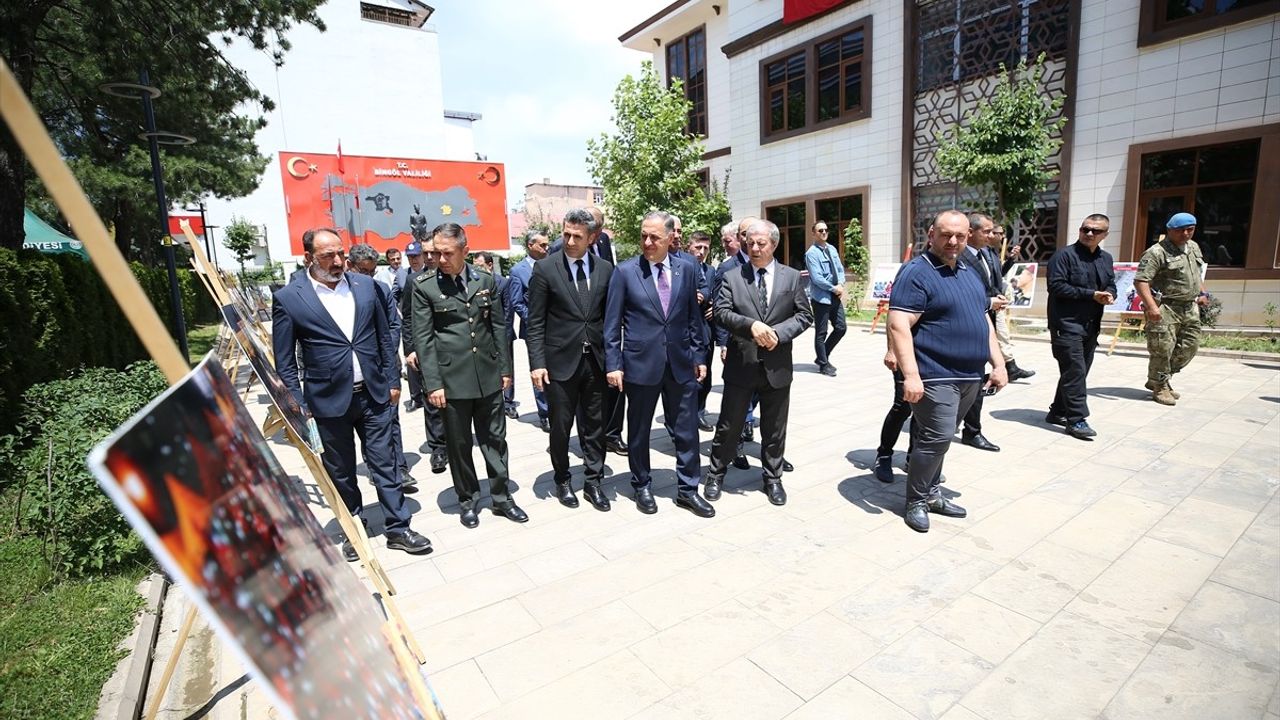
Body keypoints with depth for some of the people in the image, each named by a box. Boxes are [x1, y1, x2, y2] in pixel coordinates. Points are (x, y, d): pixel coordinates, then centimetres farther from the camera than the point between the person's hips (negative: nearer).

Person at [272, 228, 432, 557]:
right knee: (341, 472, 13)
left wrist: (393, 381, 8)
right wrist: (298, 406, -5)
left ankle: (398, 528, 21)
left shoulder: (365, 285, 3)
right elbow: (285, 362, -2)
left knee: (384, 463, 8)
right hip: (329, 400, -2)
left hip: (373, 394, 2)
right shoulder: (288, 298, -6)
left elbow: (384, 337, 9)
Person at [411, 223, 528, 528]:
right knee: (459, 444, 10)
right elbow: (423, 338, -6)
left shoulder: (486, 280, 3)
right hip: (452, 379, -2)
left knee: (494, 439, 11)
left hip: (488, 376, 3)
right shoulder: (424, 286, -5)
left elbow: (499, 326, 8)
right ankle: (468, 500, 28)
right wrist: (432, 383, -10)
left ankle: (502, 497, 26)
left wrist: (505, 369, 6)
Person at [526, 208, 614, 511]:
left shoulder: (605, 269, 4)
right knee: (560, 427, 10)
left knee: (594, 426, 11)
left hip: (595, 361, 3)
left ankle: (593, 482, 26)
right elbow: (535, 322, -5)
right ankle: (562, 481, 30)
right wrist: (537, 362, -11)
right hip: (560, 361, -2)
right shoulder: (545, 268, -4)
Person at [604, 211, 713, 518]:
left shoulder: (686, 269, 4)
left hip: (680, 363, 2)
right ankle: (642, 487, 31)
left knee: (687, 431, 9)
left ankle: (688, 490, 25)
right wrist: (613, 364, -7)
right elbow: (612, 323, -3)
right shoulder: (625, 272, -4)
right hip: (641, 363, -2)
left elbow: (693, 316, 10)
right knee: (639, 432, 12)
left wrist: (698, 355, 7)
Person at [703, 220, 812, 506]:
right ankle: (716, 474, 26)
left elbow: (805, 315, 2)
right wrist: (751, 325, -23)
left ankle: (773, 478, 31)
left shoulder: (792, 277, 4)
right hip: (741, 364, -1)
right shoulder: (732, 277, 1)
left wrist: (778, 332, -15)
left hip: (777, 366, 1)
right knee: (729, 425, 8)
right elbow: (721, 312, -8)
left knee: (774, 428, 13)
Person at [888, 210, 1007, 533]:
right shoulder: (916, 273, -11)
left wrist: (998, 363, 14)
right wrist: (911, 375, -26)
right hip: (936, 376, -8)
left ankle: (931, 493, 28)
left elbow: (983, 320, 21)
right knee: (936, 438, -7)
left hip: (970, 376, 8)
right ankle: (915, 502, 9)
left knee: (936, 437, 16)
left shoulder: (969, 272, 15)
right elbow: (898, 326, -20)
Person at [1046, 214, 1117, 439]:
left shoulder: (1106, 258, 15)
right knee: (1075, 371, -11)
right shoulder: (1065, 255, -8)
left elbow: (1111, 284, 23)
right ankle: (1076, 419, -7)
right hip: (1067, 324, -8)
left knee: (1077, 372, 12)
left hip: (1091, 326, 8)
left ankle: (1058, 412, 23)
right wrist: (1091, 294, -17)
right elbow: (1056, 286, -17)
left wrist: (1109, 295, -1)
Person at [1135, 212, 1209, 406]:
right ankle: (1160, 388, 9)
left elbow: (1198, 273, 31)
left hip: (1190, 307, 9)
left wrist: (1203, 293, 19)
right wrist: (1151, 306, -29)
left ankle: (1158, 380, 24)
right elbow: (1140, 280, -22)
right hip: (1165, 308, -9)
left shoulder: (1194, 247, 15)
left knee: (1189, 346, 12)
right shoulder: (1157, 252, -14)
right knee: (1162, 349, -6)